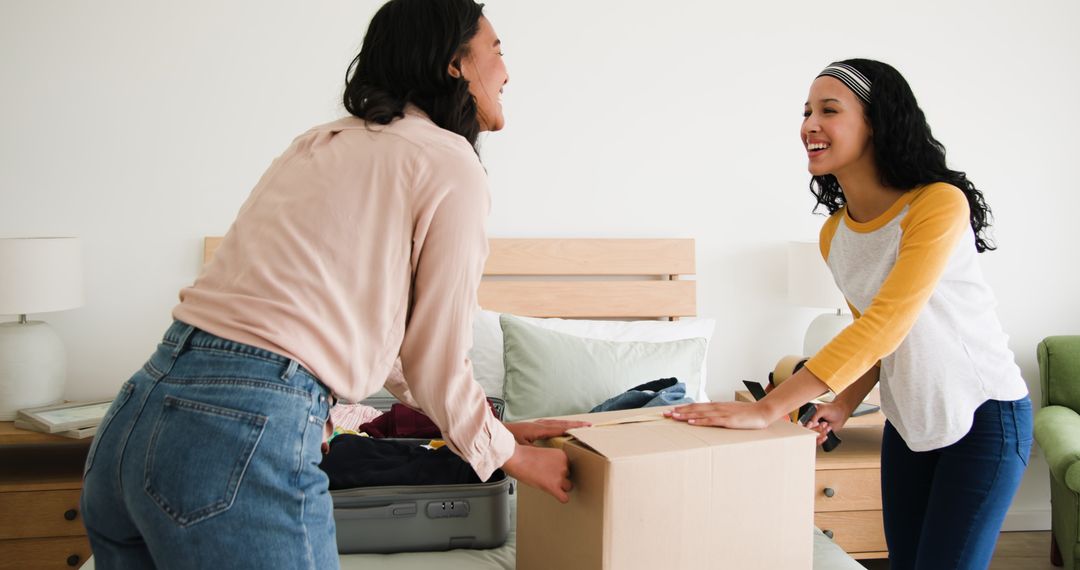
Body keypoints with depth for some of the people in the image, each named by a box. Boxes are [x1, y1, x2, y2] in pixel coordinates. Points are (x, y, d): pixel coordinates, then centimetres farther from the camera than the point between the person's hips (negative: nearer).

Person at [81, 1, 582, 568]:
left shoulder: (322, 141, 21)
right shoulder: (450, 165, -2)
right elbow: (435, 362, 1)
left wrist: (495, 427, 33)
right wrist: (509, 455, 19)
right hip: (245, 441, -8)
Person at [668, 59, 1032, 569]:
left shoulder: (939, 204, -23)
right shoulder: (833, 234, 0)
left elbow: (887, 324, -32)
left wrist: (768, 408, -36)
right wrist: (844, 403, -6)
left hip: (983, 416, -6)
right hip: (908, 420, 7)